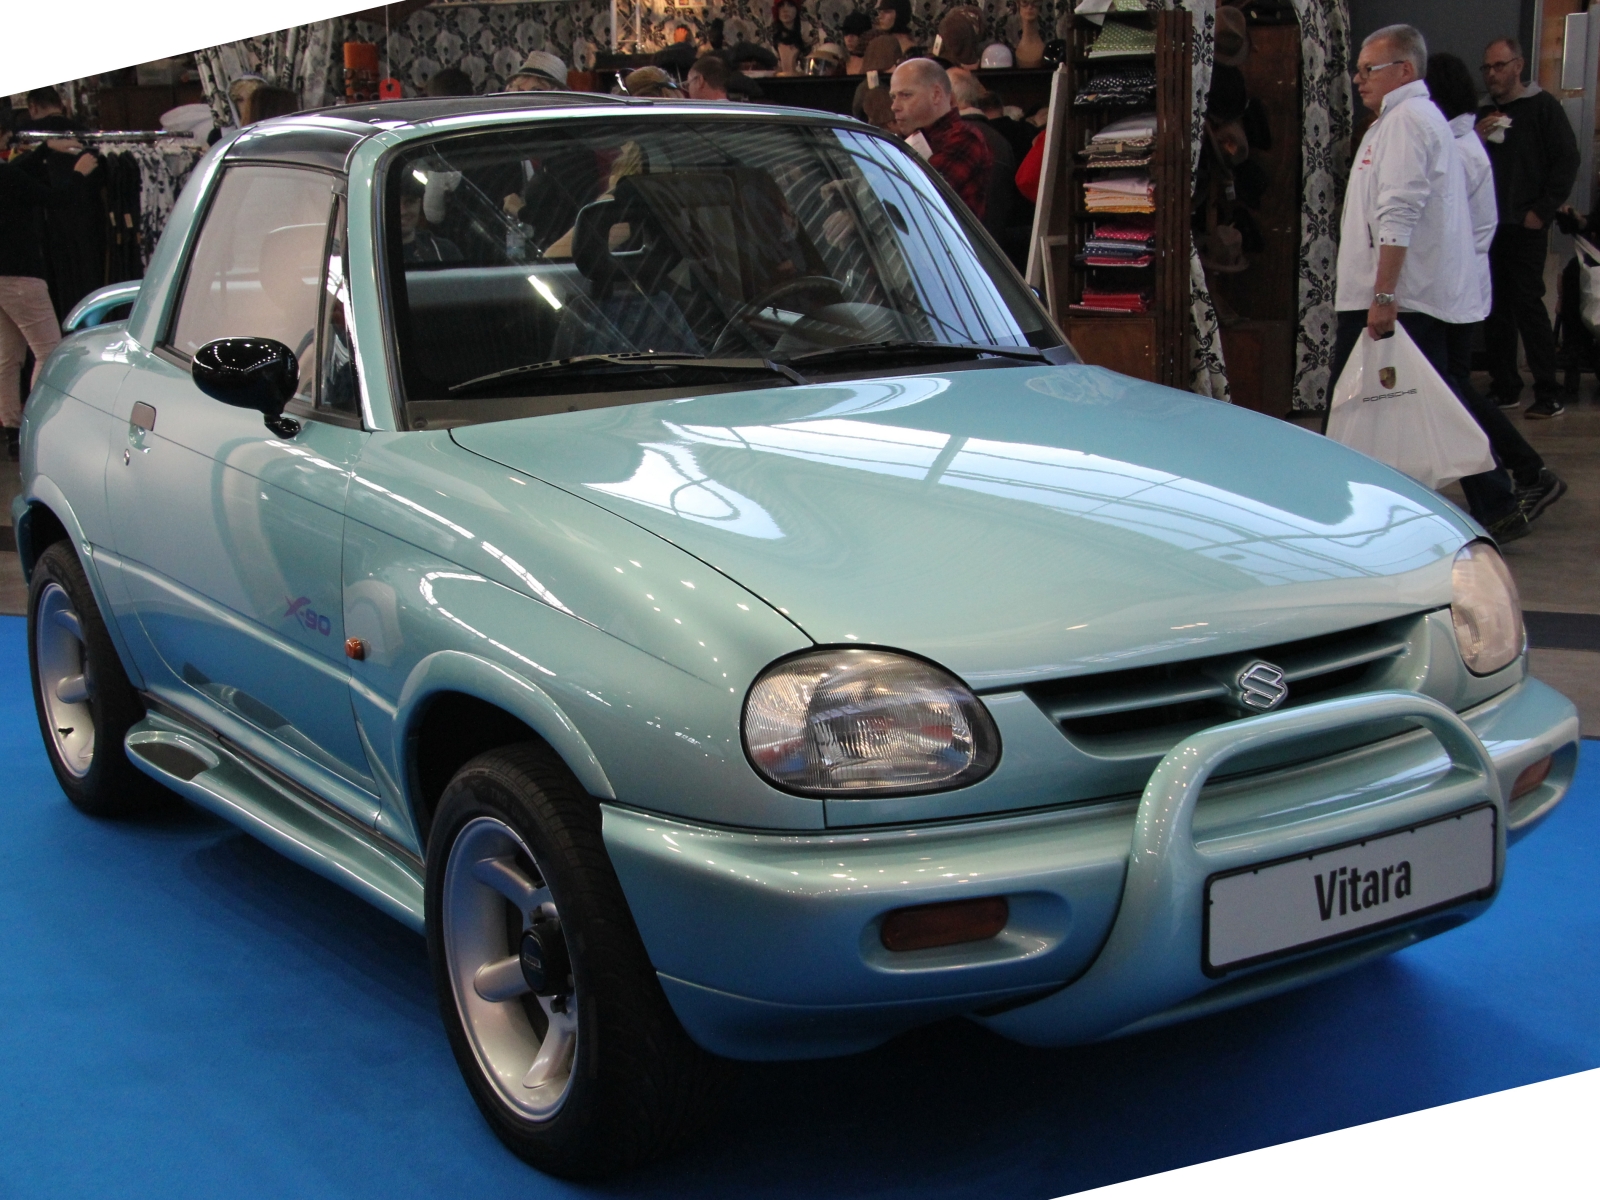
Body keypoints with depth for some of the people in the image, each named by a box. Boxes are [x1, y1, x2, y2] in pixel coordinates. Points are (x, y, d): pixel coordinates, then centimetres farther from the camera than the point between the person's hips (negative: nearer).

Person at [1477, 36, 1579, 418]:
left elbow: (1567, 161, -5)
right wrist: (1477, 139, -2)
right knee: (1496, 309, 6)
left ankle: (1549, 395, -5)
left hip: (1525, 227, -6)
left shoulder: (1542, 106, 0)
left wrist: (1542, 211, -9)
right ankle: (1505, 388, 14)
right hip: (1489, 226, 6)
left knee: (1528, 304, -9)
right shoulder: (1483, 114, 16)